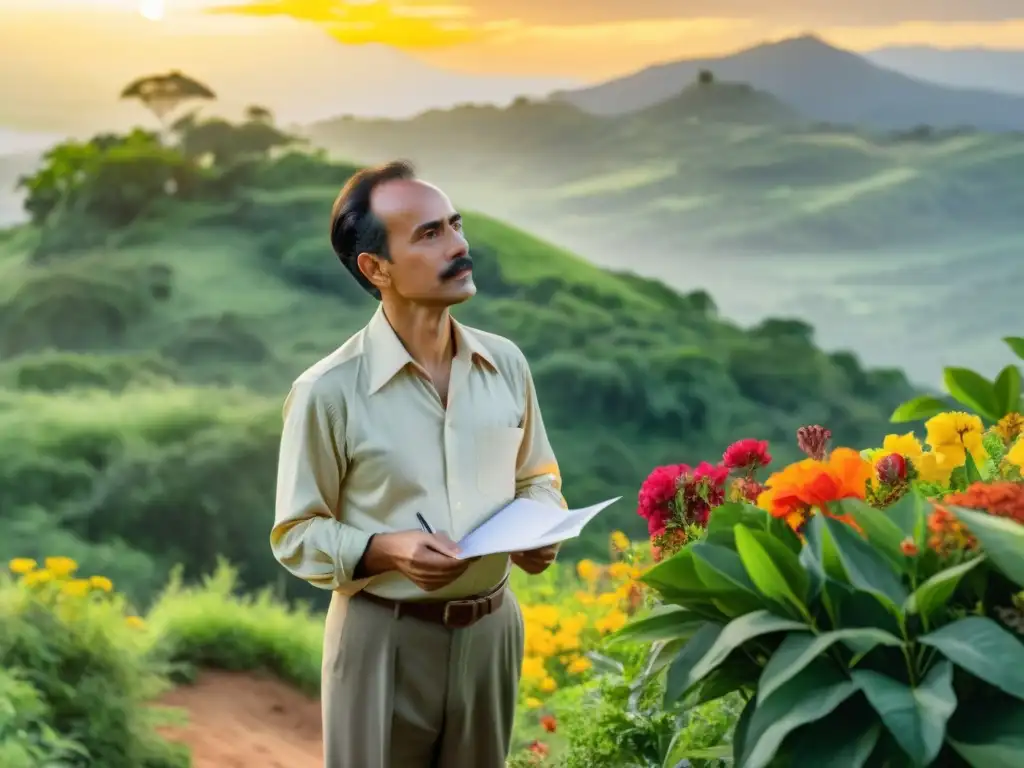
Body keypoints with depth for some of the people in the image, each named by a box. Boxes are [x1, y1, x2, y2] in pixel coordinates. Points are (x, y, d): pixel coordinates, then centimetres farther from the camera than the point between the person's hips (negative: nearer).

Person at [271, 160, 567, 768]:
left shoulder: (506, 363, 0)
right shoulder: (328, 392, -14)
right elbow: (297, 534, -7)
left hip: (491, 629, 4)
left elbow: (537, 478, 14)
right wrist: (385, 551, -23)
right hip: (386, 638, -4)